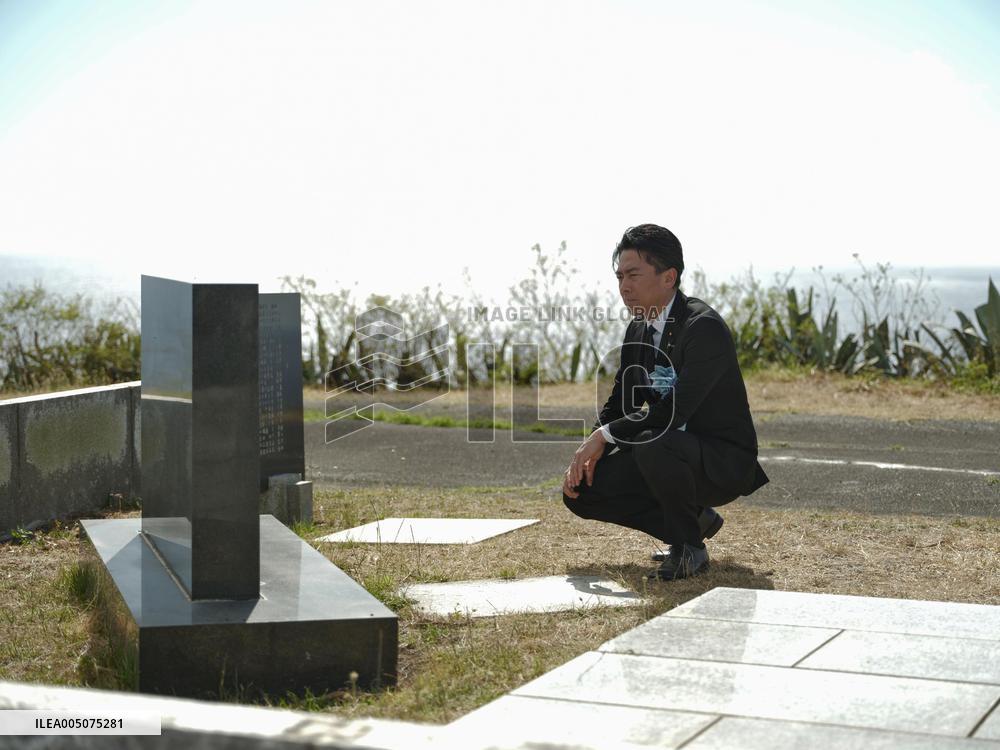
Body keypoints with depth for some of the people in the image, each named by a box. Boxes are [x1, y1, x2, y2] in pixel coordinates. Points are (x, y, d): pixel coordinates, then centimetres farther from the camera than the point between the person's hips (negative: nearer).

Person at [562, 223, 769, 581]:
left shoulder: (704, 327, -22)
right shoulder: (637, 331, 6)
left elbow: (674, 411, -31)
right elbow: (619, 404, 10)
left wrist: (604, 435, -23)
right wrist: (587, 453, -7)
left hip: (725, 463, -9)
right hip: (670, 455, 9)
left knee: (654, 445, -38)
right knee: (580, 491, -1)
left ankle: (689, 547, -13)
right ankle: (694, 520, 11)